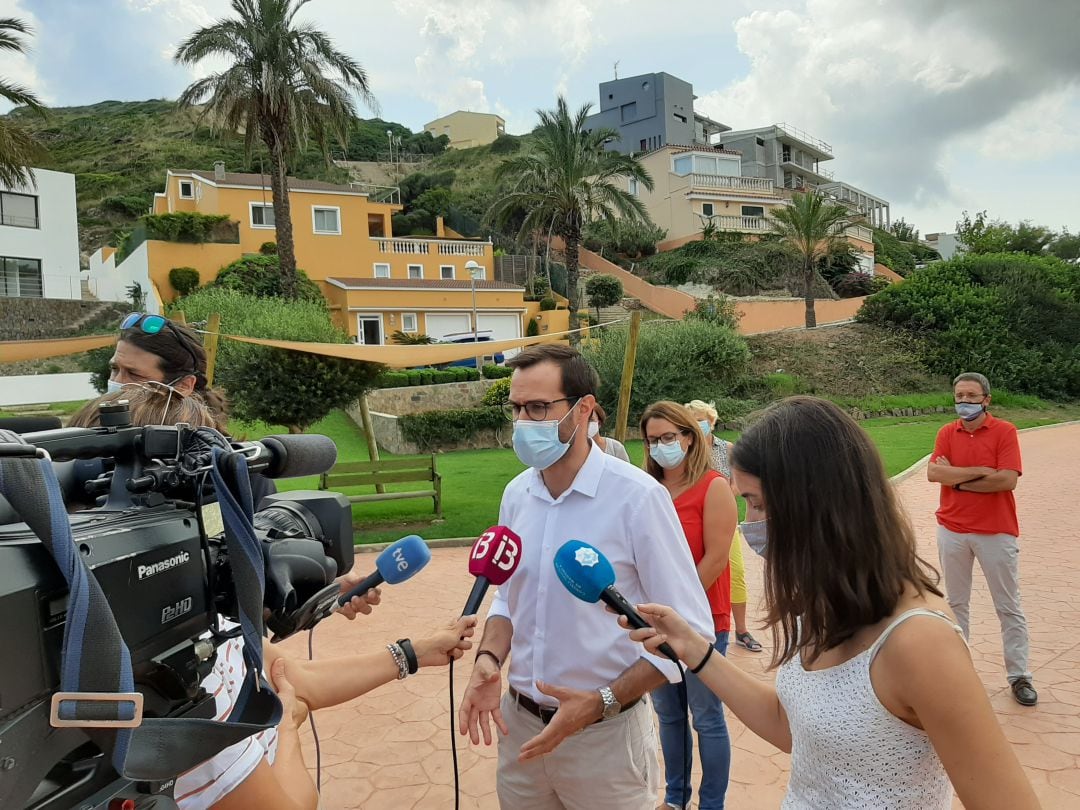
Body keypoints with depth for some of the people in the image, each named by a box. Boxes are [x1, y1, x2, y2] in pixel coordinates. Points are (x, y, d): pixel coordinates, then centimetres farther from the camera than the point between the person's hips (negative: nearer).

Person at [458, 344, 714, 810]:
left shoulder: (637, 496, -18)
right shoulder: (516, 494, -1)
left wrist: (601, 703, -20)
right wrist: (488, 659, -6)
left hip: (605, 734, -5)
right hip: (520, 724, 5)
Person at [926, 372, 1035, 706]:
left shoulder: (1005, 431, -6)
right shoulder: (947, 433, 3)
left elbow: (1007, 479, -18)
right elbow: (934, 472, -11)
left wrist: (957, 479, -10)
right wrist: (980, 471, -16)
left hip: (997, 532, -3)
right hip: (952, 530, 3)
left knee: (1009, 608, 6)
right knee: (955, 603, 14)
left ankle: (1019, 676, 17)